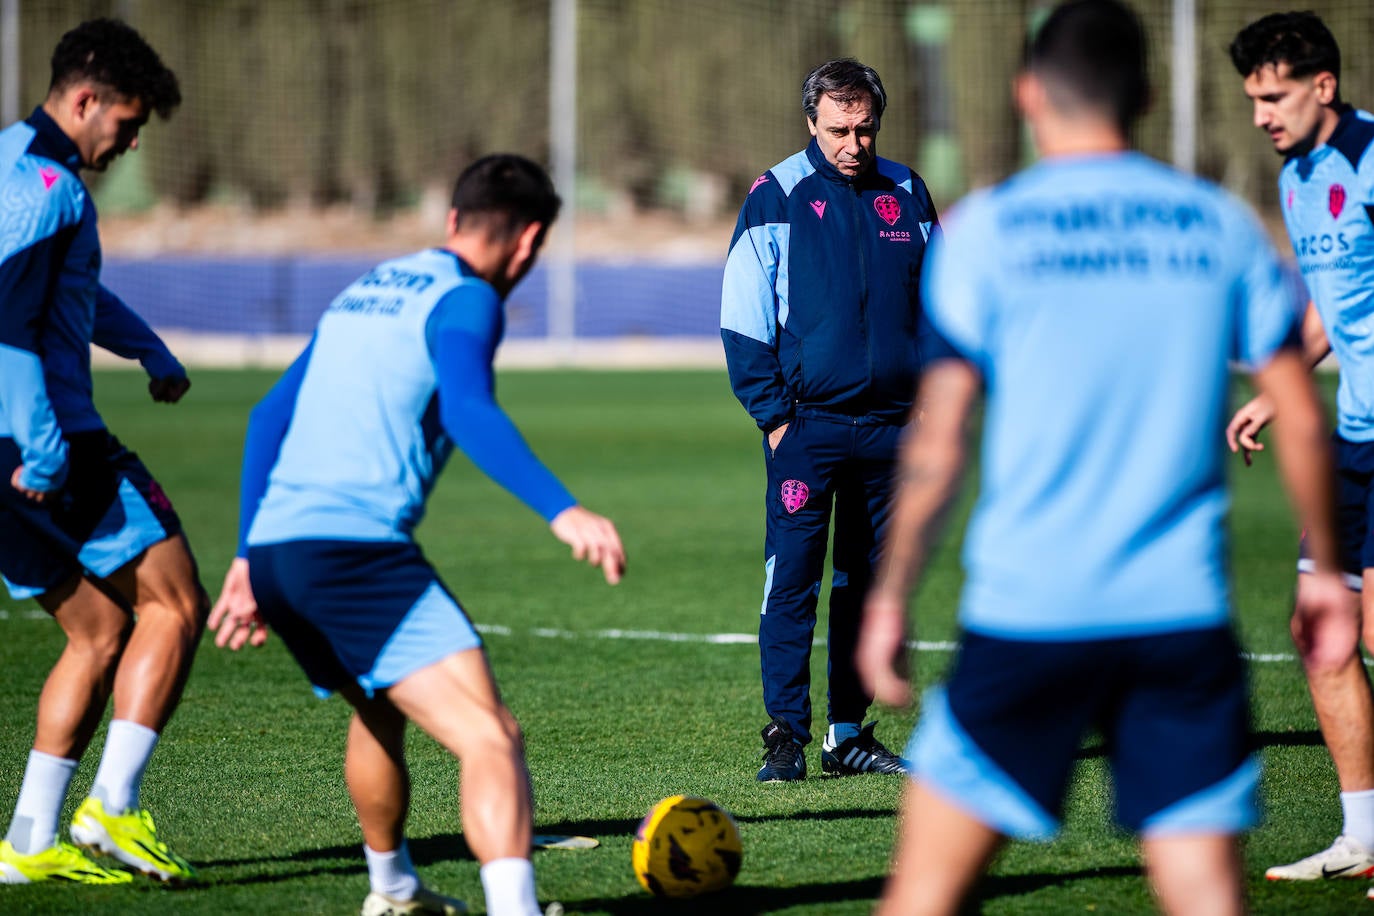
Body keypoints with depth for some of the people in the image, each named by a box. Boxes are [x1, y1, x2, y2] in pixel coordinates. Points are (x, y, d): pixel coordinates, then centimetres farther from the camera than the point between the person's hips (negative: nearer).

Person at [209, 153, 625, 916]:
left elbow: (270, 417, 28)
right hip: (356, 551, -9)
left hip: (274, 547, 9)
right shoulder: (465, 300, -2)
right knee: (490, 738, -17)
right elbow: (467, 412, -21)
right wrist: (562, 512, -30)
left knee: (379, 706, 34)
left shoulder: (364, 291, 24)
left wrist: (251, 558, 32)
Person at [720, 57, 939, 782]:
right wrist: (772, 415, -9)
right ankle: (785, 733, -7)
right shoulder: (777, 197, -3)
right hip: (806, 421, -4)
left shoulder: (907, 195, 8)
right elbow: (743, 319, -3)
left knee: (867, 584, 7)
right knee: (791, 578, -9)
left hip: (889, 423, 4)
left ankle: (849, 735, 13)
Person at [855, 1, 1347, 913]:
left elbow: (937, 444, -4)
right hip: (1185, 615, 2)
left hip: (1026, 609, -2)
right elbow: (1303, 424, 6)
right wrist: (1326, 570, 19)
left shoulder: (987, 229, -1)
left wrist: (889, 597, 5)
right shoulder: (1221, 225, 6)